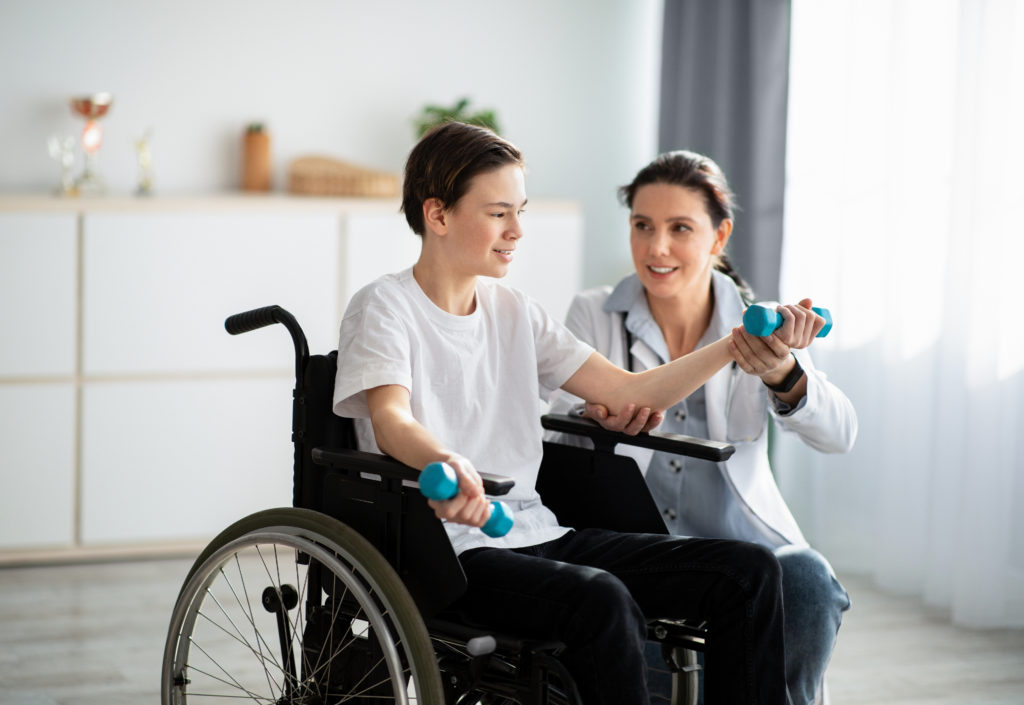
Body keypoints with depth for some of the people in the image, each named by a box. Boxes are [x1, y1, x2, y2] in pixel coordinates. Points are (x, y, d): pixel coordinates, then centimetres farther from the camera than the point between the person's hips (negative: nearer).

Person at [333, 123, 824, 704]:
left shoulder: (515, 313, 17)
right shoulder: (384, 307, -3)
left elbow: (629, 393, 15)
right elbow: (391, 421, -22)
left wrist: (738, 345, 4)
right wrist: (449, 464, -45)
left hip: (535, 535, 7)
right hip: (449, 551, -7)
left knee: (750, 571, -6)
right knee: (600, 600, -36)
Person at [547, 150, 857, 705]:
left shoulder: (759, 328, 7)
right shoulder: (593, 317, 8)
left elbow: (839, 435, -9)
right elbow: (562, 428, -4)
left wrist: (784, 376, -32)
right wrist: (598, 416, -29)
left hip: (745, 540, 1)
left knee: (808, 579, -30)